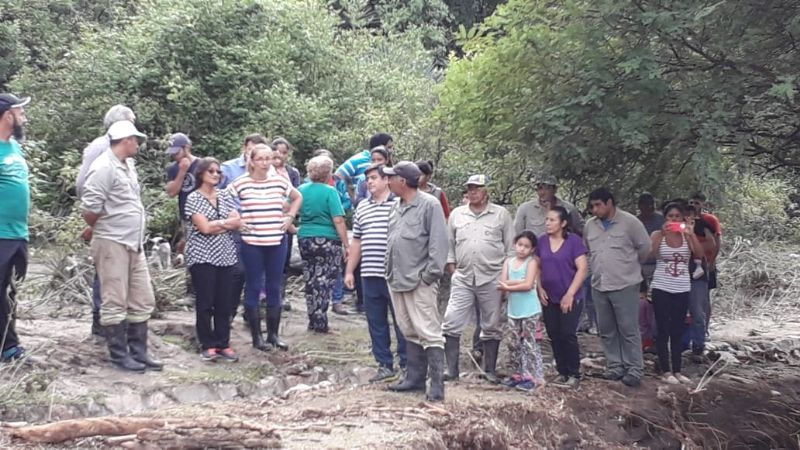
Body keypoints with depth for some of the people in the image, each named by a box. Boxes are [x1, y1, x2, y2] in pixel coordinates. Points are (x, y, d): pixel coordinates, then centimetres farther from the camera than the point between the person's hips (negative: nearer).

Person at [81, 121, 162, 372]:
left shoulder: (128, 165, 13)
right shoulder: (104, 167, -14)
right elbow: (89, 209, -16)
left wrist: (135, 234, 13)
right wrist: (105, 230, 1)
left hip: (134, 244, 9)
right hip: (112, 244, -9)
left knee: (142, 302, 11)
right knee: (115, 304, 0)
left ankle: (138, 352, 19)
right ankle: (120, 356, 7)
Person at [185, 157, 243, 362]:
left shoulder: (225, 196, 12)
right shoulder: (194, 198, -3)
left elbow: (238, 223, 3)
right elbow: (204, 227, -13)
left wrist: (215, 225, -9)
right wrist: (225, 222, -2)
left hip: (226, 255, 5)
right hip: (202, 256, -5)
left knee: (225, 302, 5)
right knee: (205, 302, 0)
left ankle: (223, 343, 12)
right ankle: (208, 345, 6)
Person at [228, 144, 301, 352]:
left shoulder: (280, 181, 4)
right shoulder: (240, 183, -6)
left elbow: (298, 197, 20)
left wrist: (290, 217, 9)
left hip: (277, 242, 3)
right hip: (251, 243, -3)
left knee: (275, 288, 8)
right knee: (253, 288, 3)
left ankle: (273, 334, 18)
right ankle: (256, 336, 11)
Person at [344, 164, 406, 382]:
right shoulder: (362, 207, 16)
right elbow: (356, 241, 20)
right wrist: (349, 270, 17)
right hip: (370, 274, 6)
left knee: (401, 321, 1)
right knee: (376, 322, 10)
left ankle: (406, 364, 11)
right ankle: (385, 365, 18)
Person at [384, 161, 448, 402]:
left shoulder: (429, 204, -10)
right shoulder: (396, 207, 15)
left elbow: (438, 241, -14)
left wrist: (431, 273, -16)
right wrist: (390, 271, 13)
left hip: (419, 282, -8)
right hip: (397, 280, 8)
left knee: (429, 332, -8)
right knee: (410, 333, 15)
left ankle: (437, 384, -7)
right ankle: (415, 377, 23)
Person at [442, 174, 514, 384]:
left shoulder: (501, 214, 3)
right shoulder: (456, 214, 10)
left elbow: (511, 247, 4)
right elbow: (449, 244, 14)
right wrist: (452, 269, 6)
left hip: (491, 279, -2)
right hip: (463, 279, 2)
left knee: (491, 327, 7)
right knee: (451, 324, -4)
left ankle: (490, 370, 19)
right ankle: (451, 370, 3)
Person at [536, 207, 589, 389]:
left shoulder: (574, 241, -9)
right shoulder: (542, 241, 5)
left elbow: (583, 269, -12)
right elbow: (537, 266, 13)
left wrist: (570, 294, -15)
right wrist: (540, 288, 0)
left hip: (570, 298, -5)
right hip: (549, 299, 5)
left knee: (568, 335, -5)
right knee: (554, 336, 8)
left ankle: (574, 374, 7)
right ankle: (562, 372, 19)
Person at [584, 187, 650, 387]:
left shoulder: (629, 222, -8)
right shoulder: (590, 225, 7)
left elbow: (645, 247, -1)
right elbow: (586, 250, 21)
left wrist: (631, 266, 10)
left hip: (625, 286, -5)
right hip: (599, 286, 5)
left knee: (629, 330, -2)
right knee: (607, 330, 11)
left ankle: (634, 369, 6)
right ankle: (615, 366, 23)